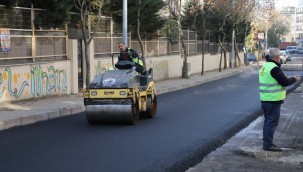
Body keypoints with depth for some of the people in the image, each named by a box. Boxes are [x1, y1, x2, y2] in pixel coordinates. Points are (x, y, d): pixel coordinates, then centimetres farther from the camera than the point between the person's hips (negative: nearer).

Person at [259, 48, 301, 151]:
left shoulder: (264, 67, 12)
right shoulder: (274, 68, -19)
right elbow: (284, 82, -16)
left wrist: (286, 78, 17)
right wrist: (294, 79, 1)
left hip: (265, 100, 10)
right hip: (273, 100, -10)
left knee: (267, 121, 16)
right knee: (272, 122, -4)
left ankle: (266, 143, 23)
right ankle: (268, 144, -2)